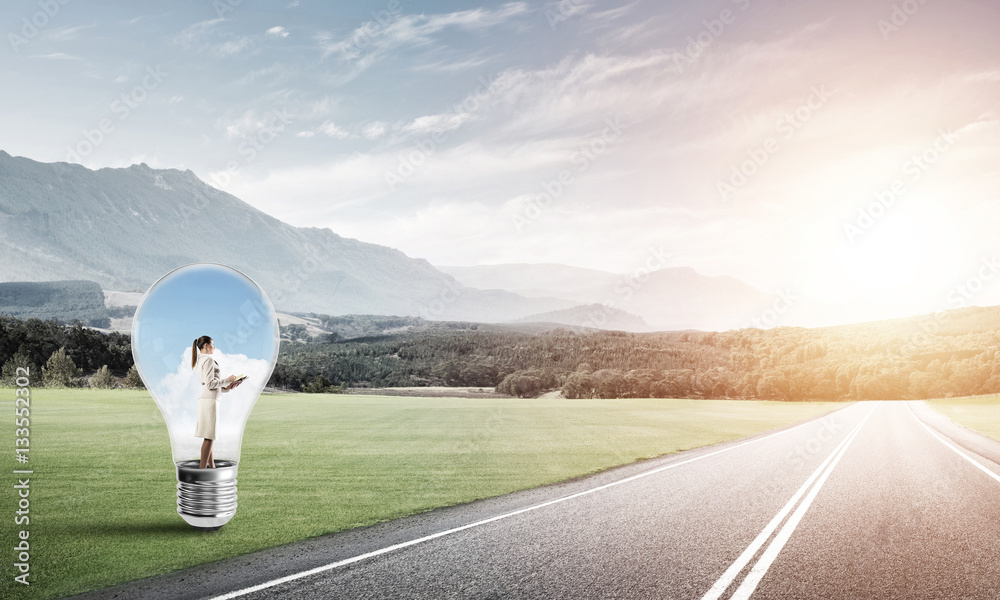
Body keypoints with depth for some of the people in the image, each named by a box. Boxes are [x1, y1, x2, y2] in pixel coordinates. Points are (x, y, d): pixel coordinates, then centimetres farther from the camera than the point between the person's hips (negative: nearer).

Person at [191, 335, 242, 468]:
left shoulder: (201, 360, 21)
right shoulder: (208, 360, -10)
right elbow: (210, 384, -18)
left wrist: (226, 388, 16)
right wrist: (227, 379, -9)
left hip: (205, 398, 10)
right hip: (209, 399, -10)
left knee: (210, 436, 12)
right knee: (209, 436, -9)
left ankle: (211, 466, 16)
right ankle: (202, 467, -10)